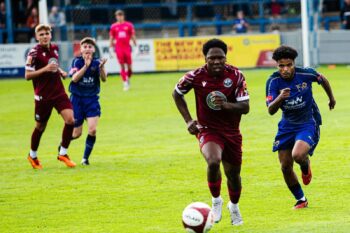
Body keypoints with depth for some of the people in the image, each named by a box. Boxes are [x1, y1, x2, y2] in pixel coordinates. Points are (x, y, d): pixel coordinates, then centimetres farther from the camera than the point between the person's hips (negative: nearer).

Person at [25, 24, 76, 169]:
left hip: (59, 92, 5)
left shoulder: (54, 48, 7)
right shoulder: (34, 53, -13)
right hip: (43, 95, -5)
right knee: (40, 127, 8)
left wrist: (60, 72, 6)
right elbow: (27, 75, -15)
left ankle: (63, 154, 2)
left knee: (70, 120, -12)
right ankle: (32, 156, 32)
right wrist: (45, 69, -24)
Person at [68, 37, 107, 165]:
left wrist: (101, 67, -35)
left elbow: (104, 79, -16)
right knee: (77, 133, 3)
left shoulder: (97, 62, -4)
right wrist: (86, 66, -32)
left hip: (92, 99, 1)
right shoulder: (77, 61, -8)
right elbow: (74, 78, -22)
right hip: (77, 98, -1)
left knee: (92, 129, -15)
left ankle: (85, 158, 1)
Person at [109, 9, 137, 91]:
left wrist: (136, 47, 5)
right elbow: (111, 38, 12)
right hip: (119, 48, -1)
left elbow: (133, 37, 9)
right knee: (122, 66, -6)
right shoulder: (113, 26, 7)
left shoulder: (129, 25, 6)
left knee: (129, 65, 0)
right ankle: (125, 82, -4)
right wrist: (111, 49, 8)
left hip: (127, 47, 1)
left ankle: (128, 79, 25)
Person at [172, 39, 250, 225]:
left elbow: (245, 107, -13)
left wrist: (226, 105, -32)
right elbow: (177, 93, 5)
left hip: (231, 131, 2)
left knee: (233, 174, 13)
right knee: (213, 162, -31)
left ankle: (234, 207, 44)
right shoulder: (196, 76, -15)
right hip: (207, 130, -2)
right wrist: (188, 120, -1)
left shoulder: (236, 76, -13)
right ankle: (216, 200, -4)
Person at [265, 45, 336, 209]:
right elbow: (271, 110, -23)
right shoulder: (273, 81, -16)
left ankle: (305, 165, 11)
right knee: (285, 166, 3)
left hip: (308, 123, -3)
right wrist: (280, 98, -44)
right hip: (287, 125, 3)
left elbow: (322, 80, 6)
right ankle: (300, 200, 25)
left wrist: (331, 98, 23)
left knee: (298, 155, -29)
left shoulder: (306, 74, -17)